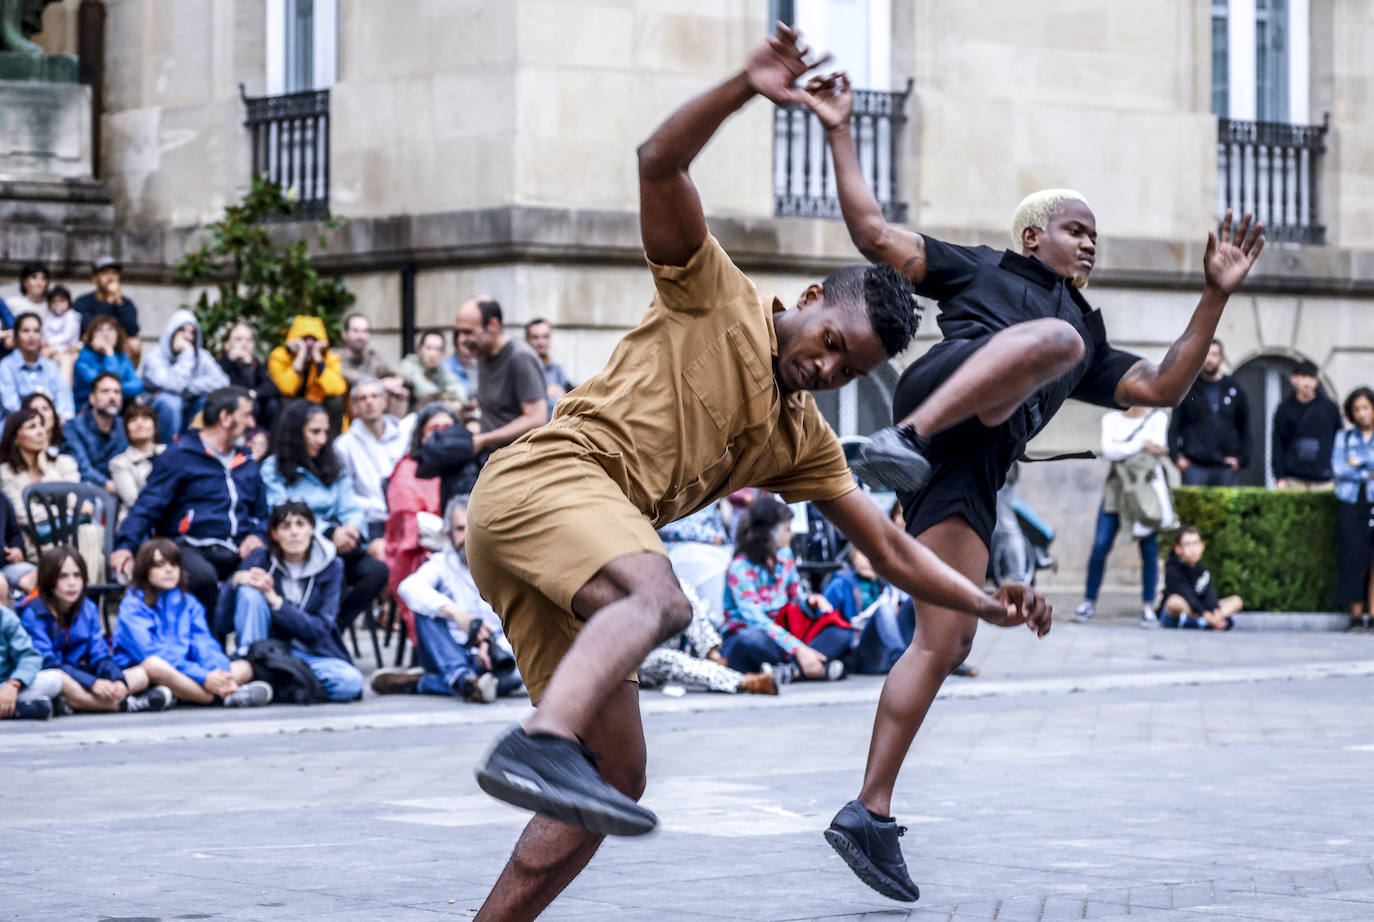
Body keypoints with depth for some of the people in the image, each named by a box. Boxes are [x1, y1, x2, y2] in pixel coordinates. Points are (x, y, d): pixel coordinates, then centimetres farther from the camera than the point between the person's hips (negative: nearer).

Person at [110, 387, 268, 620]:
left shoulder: (247, 465, 25)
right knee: (202, 576, -39)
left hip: (237, 554, 5)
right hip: (189, 546, -5)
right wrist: (126, 546, -20)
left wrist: (256, 535, 8)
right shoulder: (180, 456, 4)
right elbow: (147, 505, -4)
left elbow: (261, 513, 34)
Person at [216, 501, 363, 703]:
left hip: (313, 653, 0)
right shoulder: (259, 560, -4)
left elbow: (320, 629, -12)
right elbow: (222, 621, -7)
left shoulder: (330, 566, -4)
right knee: (249, 593, -24)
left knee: (351, 683, -32)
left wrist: (275, 601, -22)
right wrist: (236, 580, -24)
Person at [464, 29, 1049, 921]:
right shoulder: (714, 295, 8)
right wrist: (745, 89, -19)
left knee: (619, 773, 2)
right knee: (659, 597, -38)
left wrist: (987, 603, 13)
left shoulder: (802, 440, 24)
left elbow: (889, 548, 25)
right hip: (543, 476, -8)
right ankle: (539, 745, -61)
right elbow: (660, 162, -6)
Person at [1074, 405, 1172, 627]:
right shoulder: (1111, 419, 10)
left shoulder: (1158, 418, 6)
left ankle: (1148, 607, -1)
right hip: (1116, 489, 1)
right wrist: (1142, 444, -13)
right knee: (1100, 546, -7)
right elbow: (1108, 450, -6)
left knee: (1149, 549, -5)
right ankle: (1089, 602, 1)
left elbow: (1158, 449, -5)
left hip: (1146, 486, -1)